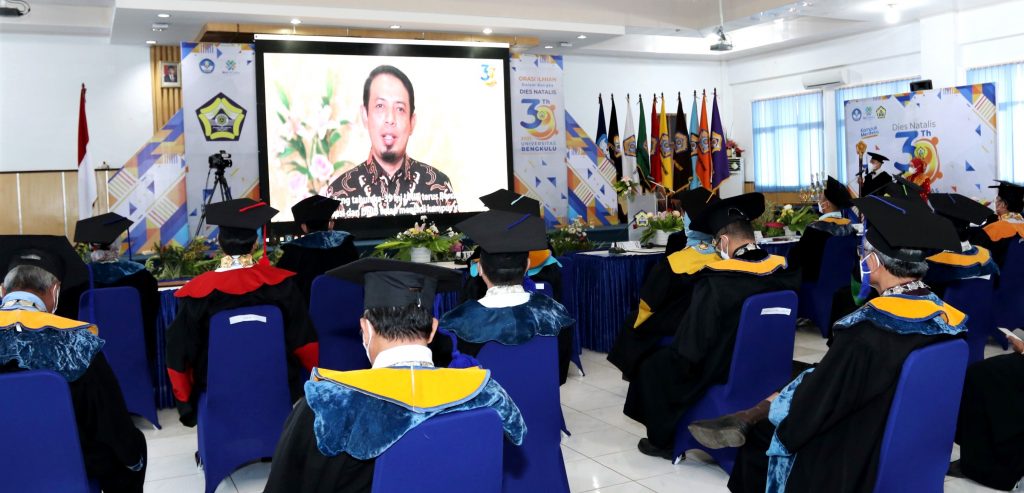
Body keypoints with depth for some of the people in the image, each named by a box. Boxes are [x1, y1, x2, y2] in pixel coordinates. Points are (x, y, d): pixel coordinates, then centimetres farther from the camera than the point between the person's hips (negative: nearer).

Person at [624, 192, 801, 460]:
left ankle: (663, 440, 24)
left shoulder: (713, 285, -27)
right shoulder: (786, 274, -11)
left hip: (721, 378, -6)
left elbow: (688, 350, -20)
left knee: (653, 366, 16)